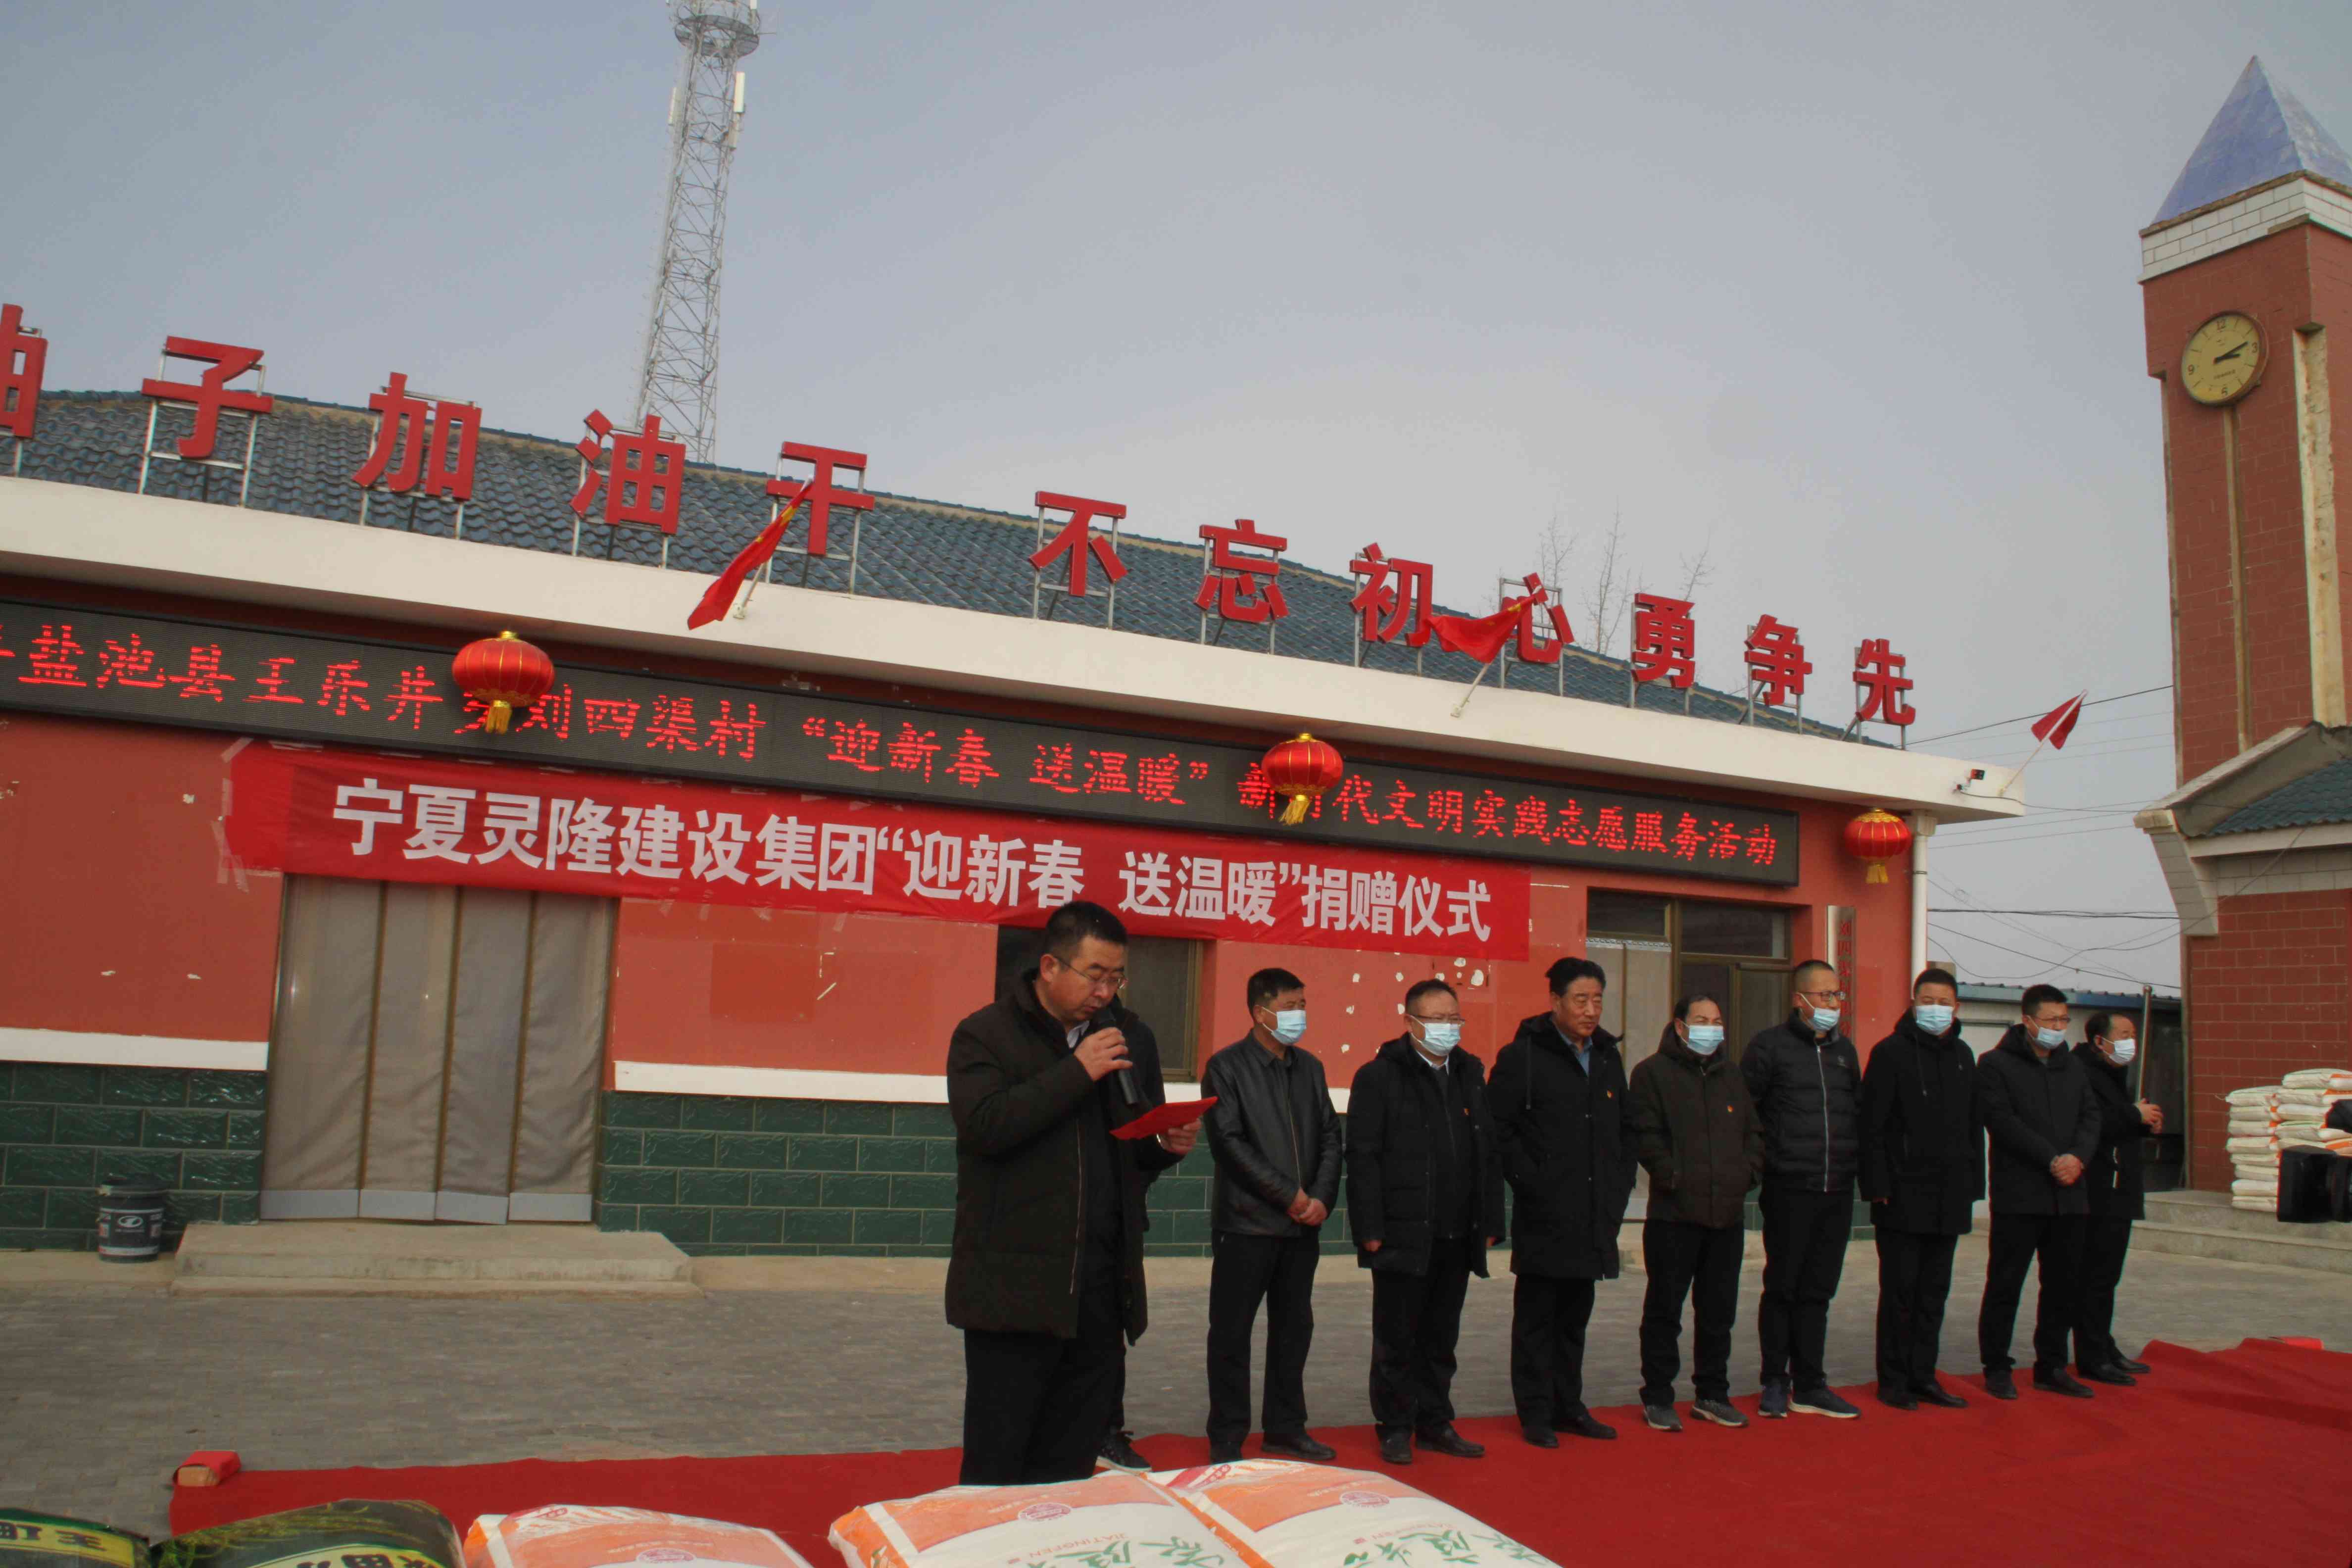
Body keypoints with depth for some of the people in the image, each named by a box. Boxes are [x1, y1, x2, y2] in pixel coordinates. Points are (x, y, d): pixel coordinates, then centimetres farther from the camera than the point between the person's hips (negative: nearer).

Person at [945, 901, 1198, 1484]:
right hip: (1014, 1288, -5)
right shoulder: (984, 1034, -3)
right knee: (996, 1465, 3)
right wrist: (1078, 1071, -18)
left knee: (1071, 1468, 12)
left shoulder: (1131, 1037, 12)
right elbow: (984, 1125, -20)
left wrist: (1168, 1146, -1)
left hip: (1101, 1289, 5)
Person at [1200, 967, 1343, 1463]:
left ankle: (1286, 1429, 24)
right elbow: (1228, 1143, -13)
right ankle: (1226, 1440, 11)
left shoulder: (1309, 1067, 13)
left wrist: (1320, 1198, -4)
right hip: (1246, 1223, -6)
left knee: (1294, 1329, 12)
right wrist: (1290, 1195, -14)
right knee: (1232, 1333, 1)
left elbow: (1329, 1137, 11)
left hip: (1302, 1224, 6)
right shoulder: (1227, 1067, -6)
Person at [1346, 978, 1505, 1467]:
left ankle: (1435, 1423, 26)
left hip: (1456, 1237, 5)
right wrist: (1370, 1230, -14)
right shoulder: (1379, 1077, -6)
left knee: (1441, 1337, 15)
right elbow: (1363, 1157, -9)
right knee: (1397, 1339, 5)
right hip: (1403, 1236, -5)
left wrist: (1490, 1221, 9)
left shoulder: (1470, 1074, 12)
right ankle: (1395, 1428, 16)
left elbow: (1488, 1153, 14)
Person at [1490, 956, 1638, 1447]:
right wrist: (1530, 1182, -15)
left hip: (1594, 1216, 6)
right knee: (1537, 1316, 3)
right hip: (1545, 1216, -6)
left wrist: (1620, 1184, 13)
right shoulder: (1522, 1056, -8)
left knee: (1576, 1314, 16)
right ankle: (1536, 1413, 11)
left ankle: (1569, 1405, 26)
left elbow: (1625, 1126, 23)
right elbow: (1498, 1128, -12)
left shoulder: (1608, 1056, 13)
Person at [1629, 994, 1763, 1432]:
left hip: (1728, 1213, 6)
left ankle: (1712, 1394, 25)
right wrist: (1672, 1177, -16)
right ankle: (1657, 1398, 11)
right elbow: (1646, 1133, -10)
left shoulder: (1731, 1077, 16)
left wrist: (1747, 1173, 4)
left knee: (1719, 1311, 13)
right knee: (1664, 1309, 2)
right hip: (1674, 1214, -6)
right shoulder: (1653, 1073, -3)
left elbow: (1753, 1132, 19)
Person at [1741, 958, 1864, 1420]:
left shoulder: (1844, 1050, 14)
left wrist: (1855, 1160, 13)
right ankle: (1775, 1383, 14)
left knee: (1818, 1291, 10)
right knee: (1782, 1288, 3)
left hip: (1837, 1191, 5)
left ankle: (1810, 1386, 17)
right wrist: (1761, 1161, -5)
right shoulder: (1770, 1045, -4)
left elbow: (1858, 1112, 23)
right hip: (1789, 1190, -5)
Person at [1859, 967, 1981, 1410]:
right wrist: (1878, 1187, -15)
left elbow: (1974, 1126, 19)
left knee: (1935, 1291, 11)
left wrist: (1972, 1187, 13)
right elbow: (1872, 1126, -9)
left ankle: (1923, 1376, 19)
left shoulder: (1963, 1056, 14)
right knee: (1900, 1290, 0)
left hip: (1949, 1199, 6)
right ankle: (1894, 1380, 8)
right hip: (1904, 1196, -6)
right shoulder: (1891, 1053, -6)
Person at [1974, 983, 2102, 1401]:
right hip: (2019, 1196, -6)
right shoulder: (1996, 1065, -3)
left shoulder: (2073, 1066, 16)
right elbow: (2003, 1121, -13)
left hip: (2068, 1195, 6)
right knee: (2005, 1284, -1)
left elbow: (2091, 1116, 9)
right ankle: (1997, 1368, 8)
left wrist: (2078, 1157, -10)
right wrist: (2052, 1160, -17)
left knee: (2064, 1284, 11)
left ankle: (2052, 1366, 23)